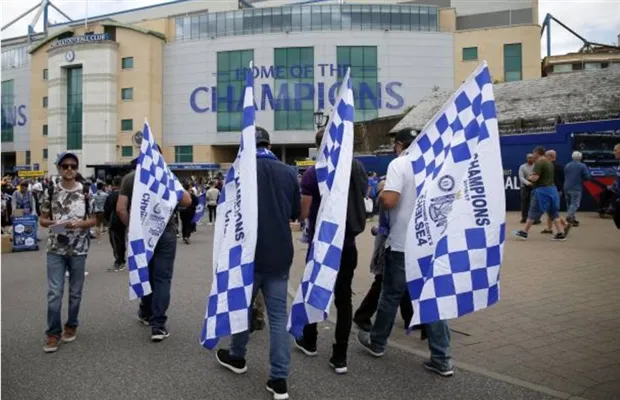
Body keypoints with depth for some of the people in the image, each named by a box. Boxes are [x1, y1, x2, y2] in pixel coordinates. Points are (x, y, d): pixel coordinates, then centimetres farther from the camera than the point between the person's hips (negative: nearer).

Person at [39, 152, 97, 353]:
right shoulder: (50, 191, 1)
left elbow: (94, 219, 3)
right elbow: (42, 219, 6)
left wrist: (79, 224, -17)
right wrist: (52, 223, -15)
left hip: (78, 249, 0)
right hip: (55, 249, 0)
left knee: (75, 291, 11)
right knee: (54, 292, -2)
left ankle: (71, 326, 28)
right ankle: (53, 333, 9)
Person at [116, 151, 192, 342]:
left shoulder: (129, 178, 2)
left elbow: (120, 209, -4)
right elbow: (187, 201, -5)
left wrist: (131, 227, 9)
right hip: (165, 232, -3)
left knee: (145, 275, 20)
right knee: (162, 278, 0)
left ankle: (146, 313, 35)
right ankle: (158, 325, -4)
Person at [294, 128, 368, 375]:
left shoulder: (312, 174, -12)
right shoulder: (358, 170, 1)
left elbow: (303, 213, -10)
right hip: (348, 244, 3)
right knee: (343, 298, 7)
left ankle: (309, 342, 34)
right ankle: (340, 357, 8)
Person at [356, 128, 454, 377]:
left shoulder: (399, 164, -10)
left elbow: (389, 201, -22)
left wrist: (380, 193, 0)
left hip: (402, 243, -5)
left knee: (391, 295, 10)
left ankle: (377, 343, 29)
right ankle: (442, 358, 12)